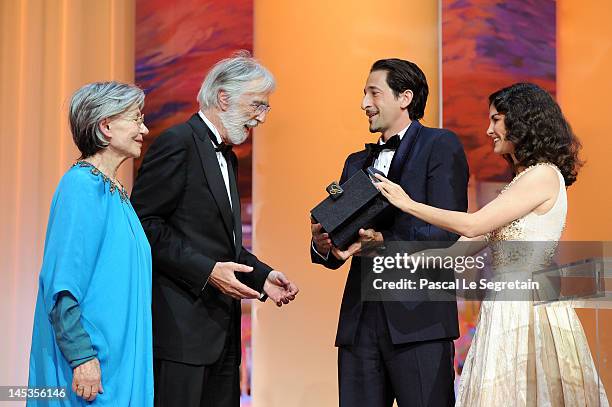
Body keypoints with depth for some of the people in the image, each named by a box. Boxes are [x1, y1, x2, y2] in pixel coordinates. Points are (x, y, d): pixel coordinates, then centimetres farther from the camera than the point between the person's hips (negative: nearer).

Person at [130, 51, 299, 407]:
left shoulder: (227, 157, 21)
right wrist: (207, 271, -20)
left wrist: (263, 276, 9)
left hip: (222, 328, 9)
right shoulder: (179, 143, -9)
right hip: (181, 323, -9)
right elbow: (144, 223, -16)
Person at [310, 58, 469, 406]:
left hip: (418, 319, -6)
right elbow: (337, 254, 20)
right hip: (360, 321, 6)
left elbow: (448, 230, -10)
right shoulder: (356, 163, 22)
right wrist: (323, 245, -3)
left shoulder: (441, 146, 2)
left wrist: (383, 242, -21)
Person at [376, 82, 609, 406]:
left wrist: (408, 203, -7)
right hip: (506, 309, 9)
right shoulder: (523, 179, 18)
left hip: (528, 307, -9)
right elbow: (478, 239, 15)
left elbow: (472, 225, -16)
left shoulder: (543, 175, -11)